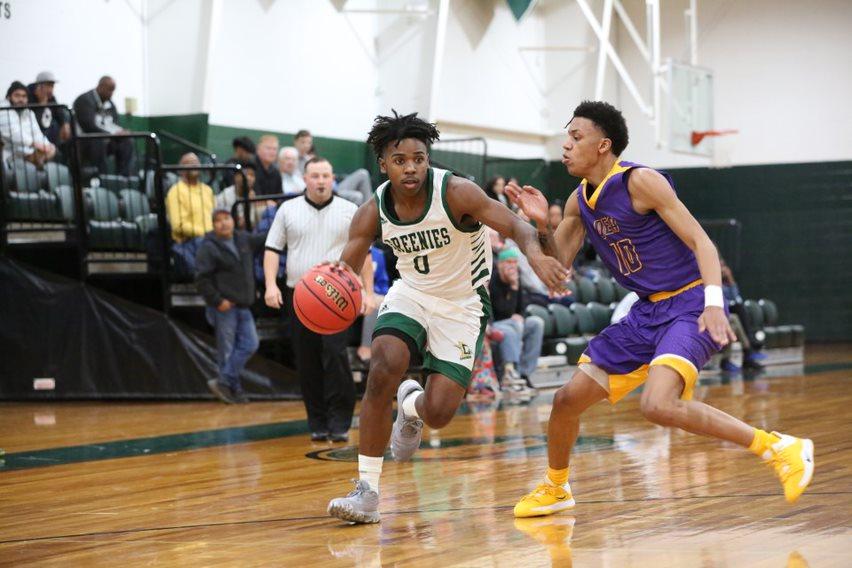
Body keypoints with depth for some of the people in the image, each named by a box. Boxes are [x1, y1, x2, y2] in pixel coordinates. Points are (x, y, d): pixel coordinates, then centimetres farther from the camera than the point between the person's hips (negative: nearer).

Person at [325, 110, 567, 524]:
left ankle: (412, 407, 30)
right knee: (383, 369, -27)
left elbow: (517, 227, -28)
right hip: (410, 295, 2)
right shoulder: (373, 213, -13)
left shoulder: (456, 193, -23)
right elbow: (345, 270, -11)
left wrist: (535, 255, -52)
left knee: (438, 413, -12)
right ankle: (367, 490, -17)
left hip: (462, 306, -2)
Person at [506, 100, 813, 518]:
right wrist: (541, 224, -4)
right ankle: (554, 488, 33)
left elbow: (700, 240, -18)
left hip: (689, 305, -8)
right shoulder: (580, 201, 9)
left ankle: (780, 448, -21)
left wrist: (714, 302, -32)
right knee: (568, 398, 8)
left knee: (658, 405, -31)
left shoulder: (640, 181, -15)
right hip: (648, 312, 8)